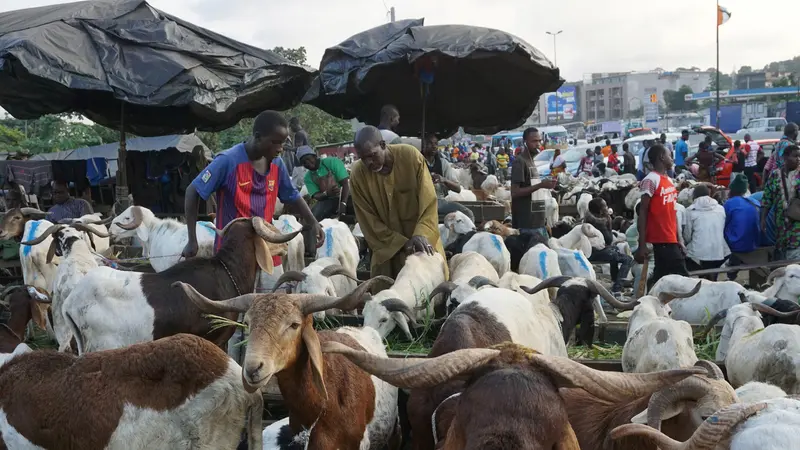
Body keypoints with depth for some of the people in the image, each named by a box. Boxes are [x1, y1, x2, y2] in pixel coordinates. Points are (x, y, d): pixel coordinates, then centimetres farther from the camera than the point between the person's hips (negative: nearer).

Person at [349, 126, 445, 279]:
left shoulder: (411, 156, -18)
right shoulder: (358, 173, -16)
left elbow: (429, 201, -16)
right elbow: (369, 221, -11)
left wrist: (421, 234, -31)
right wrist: (401, 243, -17)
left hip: (421, 237, 0)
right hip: (388, 245, 1)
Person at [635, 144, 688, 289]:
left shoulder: (669, 180, 16)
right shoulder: (651, 180, -10)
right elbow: (643, 212, -13)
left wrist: (678, 240, 15)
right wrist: (642, 245, -17)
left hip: (671, 240, 8)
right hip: (662, 239, -8)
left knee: (660, 277, 9)